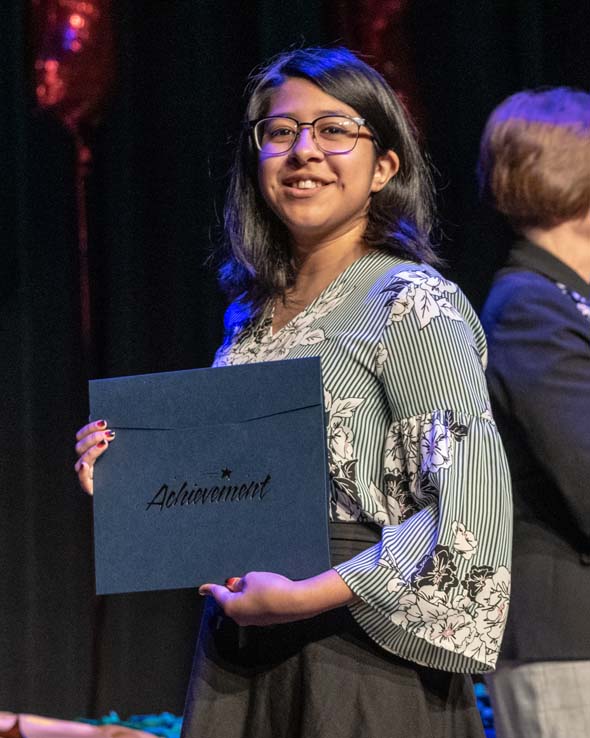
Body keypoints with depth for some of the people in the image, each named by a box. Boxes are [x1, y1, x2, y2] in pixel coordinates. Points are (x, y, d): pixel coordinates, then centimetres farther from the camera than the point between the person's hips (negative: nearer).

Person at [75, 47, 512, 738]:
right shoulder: (251, 313, 12)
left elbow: (473, 504, -19)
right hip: (239, 654, 7)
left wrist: (314, 595, -22)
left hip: (361, 659, -6)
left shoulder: (408, 301, -10)